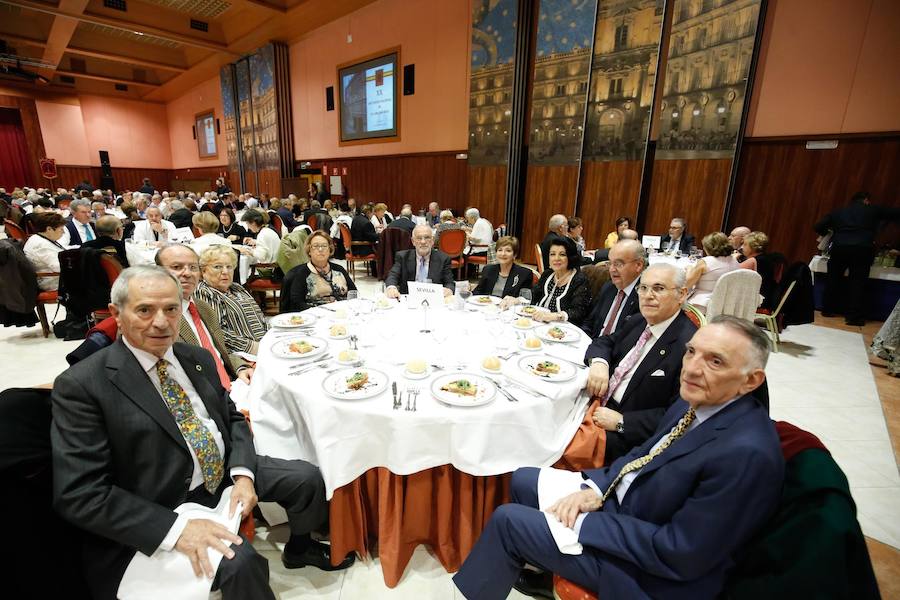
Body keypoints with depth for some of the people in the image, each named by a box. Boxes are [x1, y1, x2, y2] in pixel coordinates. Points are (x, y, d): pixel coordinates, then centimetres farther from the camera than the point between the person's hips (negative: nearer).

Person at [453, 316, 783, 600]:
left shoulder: (748, 453, -30)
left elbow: (681, 554, -26)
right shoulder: (698, 402, -3)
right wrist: (596, 489, -7)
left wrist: (585, 522, -20)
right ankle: (539, 569, 35)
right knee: (522, 480, 12)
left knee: (508, 519, -8)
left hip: (650, 571, -8)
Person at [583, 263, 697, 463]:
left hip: (631, 435, -7)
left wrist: (621, 421, -21)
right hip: (600, 406, 8)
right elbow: (605, 342, 15)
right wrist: (598, 362, -8)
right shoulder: (639, 322, 6)